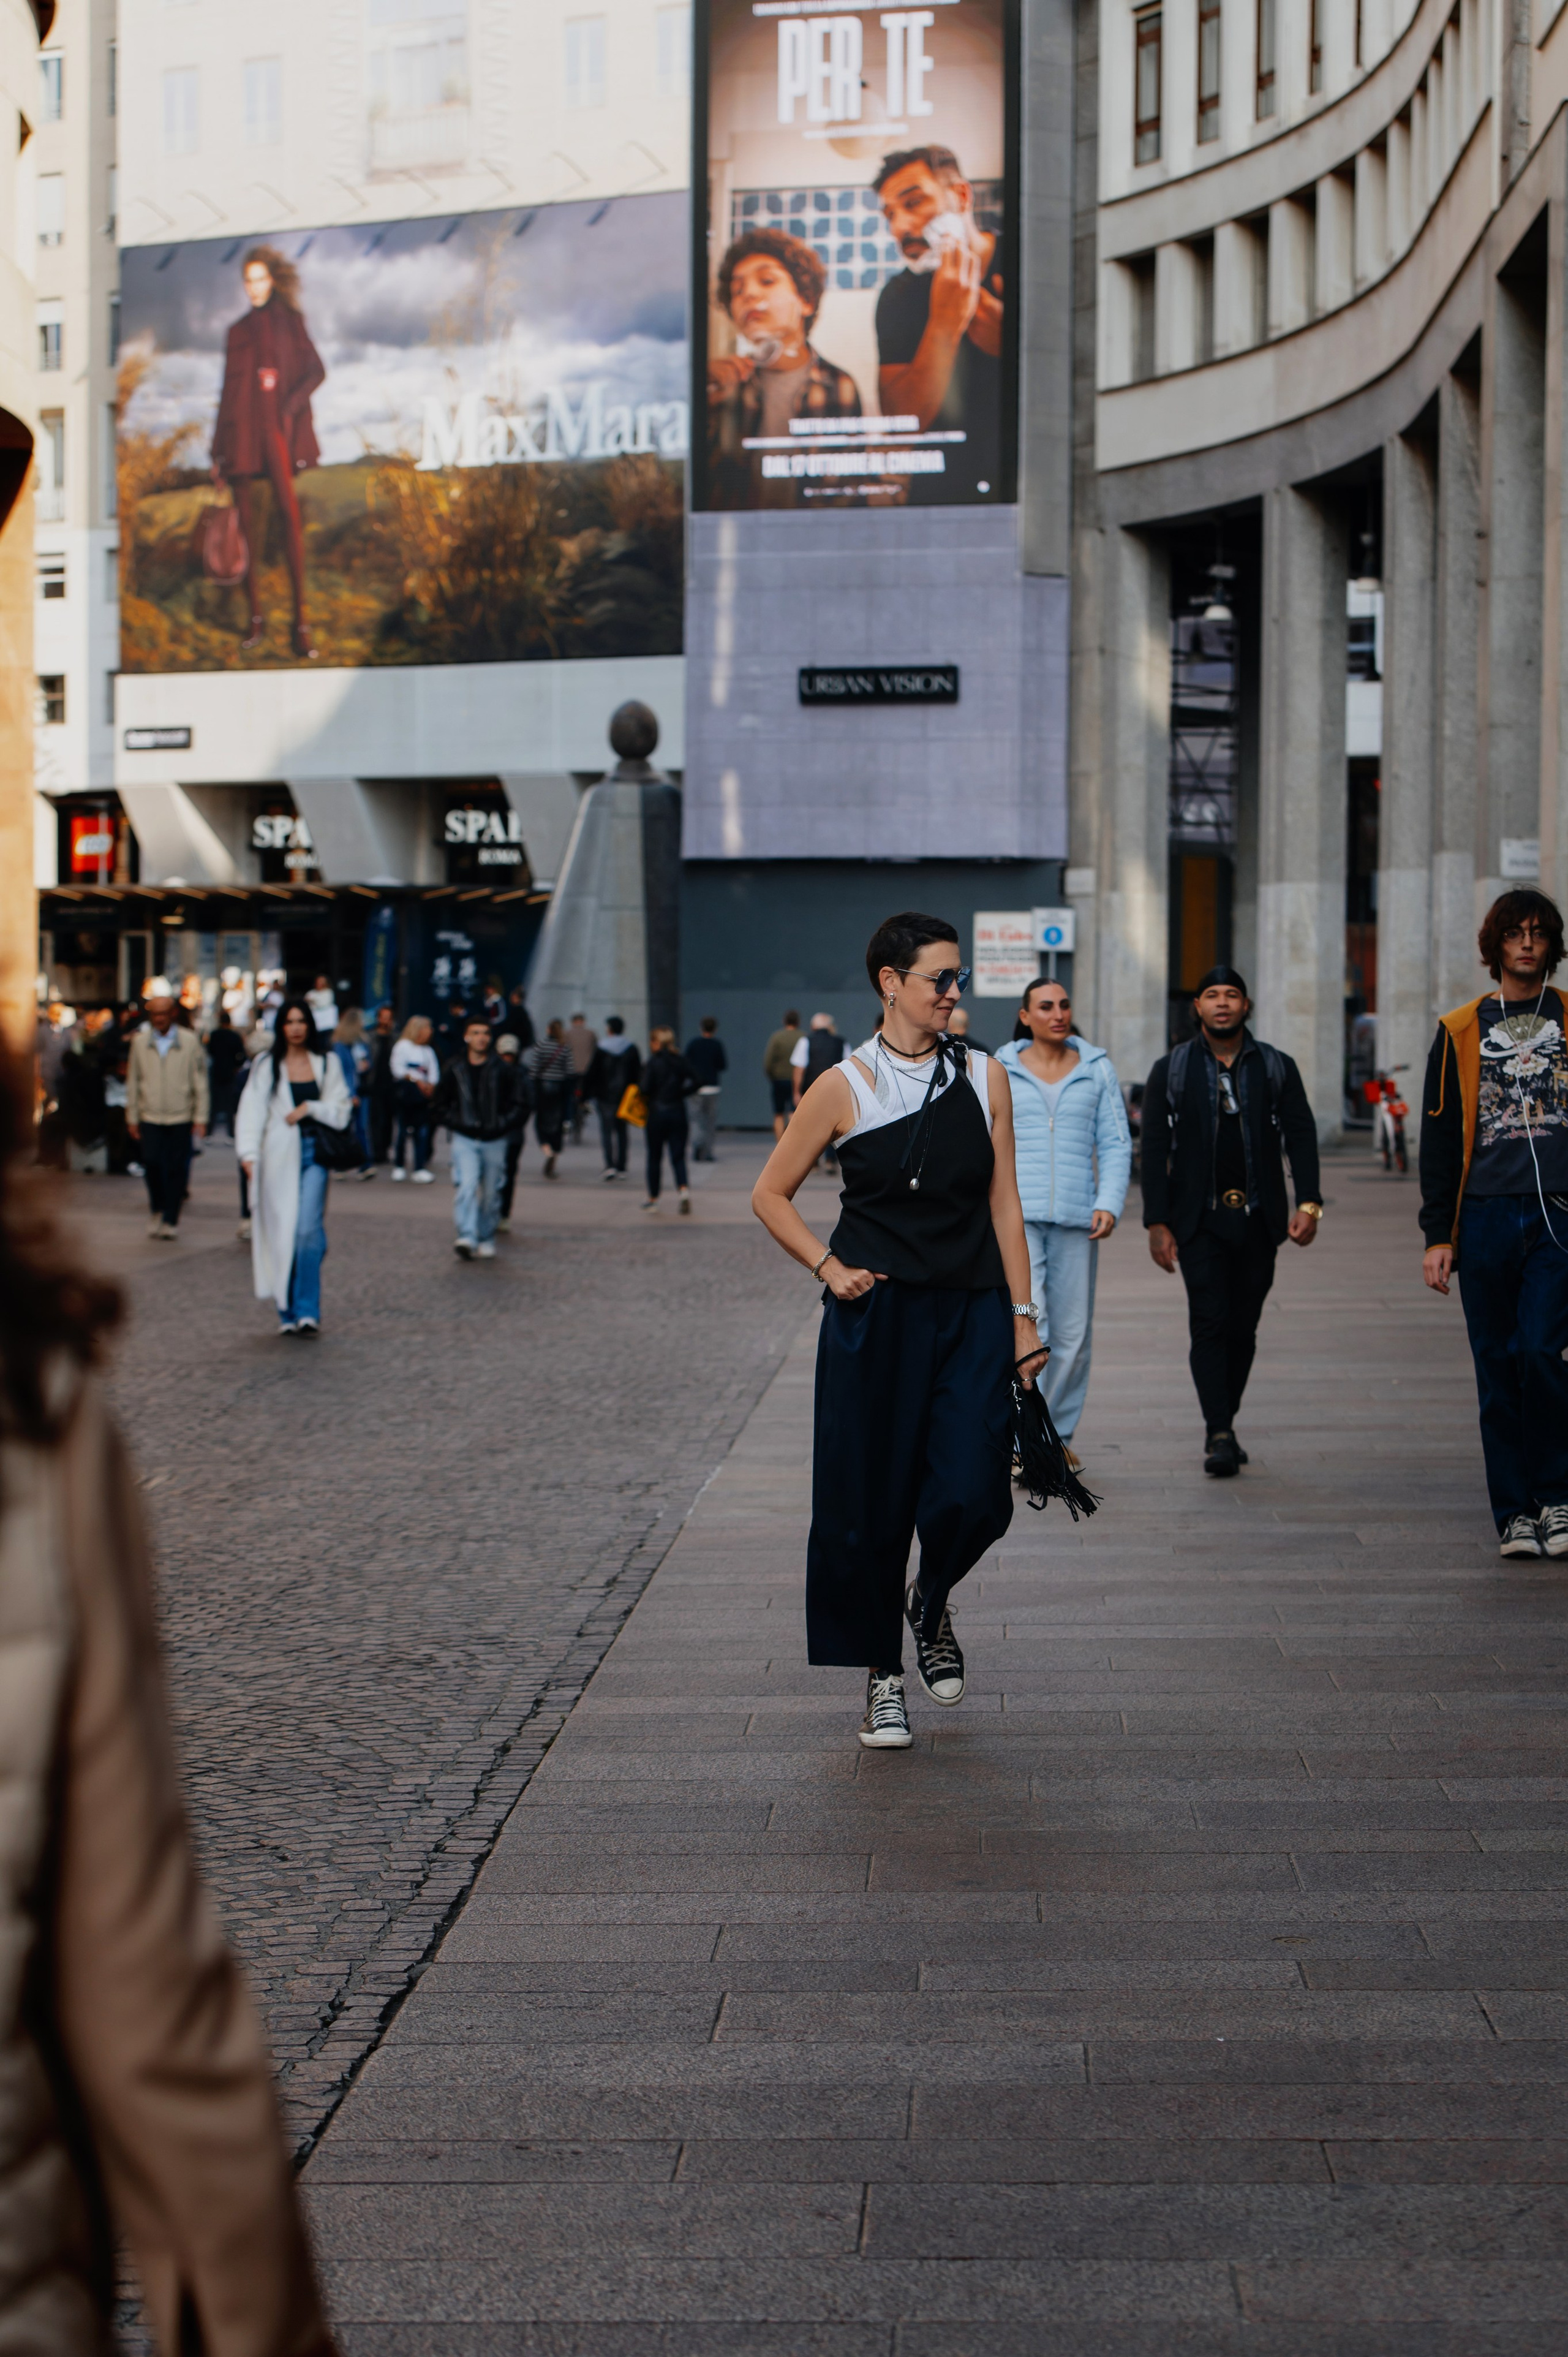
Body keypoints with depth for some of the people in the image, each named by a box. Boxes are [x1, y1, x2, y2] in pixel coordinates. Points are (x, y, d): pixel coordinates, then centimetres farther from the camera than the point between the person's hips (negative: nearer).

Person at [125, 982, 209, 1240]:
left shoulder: (190, 1042, 1)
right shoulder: (140, 1042, 5)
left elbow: (200, 1083, 4)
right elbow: (133, 1082, 10)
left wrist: (200, 1118, 1)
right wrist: (132, 1118, 8)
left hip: (181, 1118, -1)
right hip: (150, 1117, 1)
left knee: (176, 1170, -1)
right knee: (151, 1161, -14)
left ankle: (171, 1220, 13)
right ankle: (157, 1210, 11)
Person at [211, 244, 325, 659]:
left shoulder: (288, 321, 10)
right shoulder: (238, 331, 19)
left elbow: (316, 371, 4)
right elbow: (228, 390, 19)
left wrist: (292, 405, -13)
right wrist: (218, 452, 15)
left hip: (275, 426, -4)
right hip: (240, 430, 4)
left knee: (288, 511, -18)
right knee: (246, 520, -1)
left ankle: (300, 621, -22)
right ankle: (255, 617, 4)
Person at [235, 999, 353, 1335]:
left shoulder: (327, 1064, 11)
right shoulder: (266, 1066, 7)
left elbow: (341, 1110, 10)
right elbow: (252, 1111, -1)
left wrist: (310, 1108, -7)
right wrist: (249, 1154, -14)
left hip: (313, 1155, 0)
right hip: (279, 1155, 0)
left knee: (309, 1230, -16)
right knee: (282, 1234, 1)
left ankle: (307, 1310, -14)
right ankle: (287, 1312, 11)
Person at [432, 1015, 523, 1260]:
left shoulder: (503, 1071, 1)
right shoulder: (455, 1071, 3)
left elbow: (518, 1107, 5)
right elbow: (438, 1108, 10)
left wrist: (501, 1125, -8)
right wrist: (458, 1123, -2)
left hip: (495, 1141, 1)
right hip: (464, 1139, -1)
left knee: (490, 1193, 6)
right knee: (467, 1185, -18)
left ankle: (486, 1240, 19)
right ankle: (467, 1238, -26)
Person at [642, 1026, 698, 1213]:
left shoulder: (653, 1062, -10)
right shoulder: (681, 1061, 3)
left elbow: (646, 1088, -17)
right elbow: (694, 1084, 0)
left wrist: (645, 1098, 3)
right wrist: (679, 1094, 9)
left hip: (657, 1113, -3)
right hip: (678, 1112, 3)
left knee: (655, 1156, 9)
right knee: (678, 1156, 4)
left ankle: (653, 1198, 18)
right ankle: (684, 1189, -19)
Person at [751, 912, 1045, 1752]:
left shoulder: (984, 1079, 5)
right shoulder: (845, 1087, -3)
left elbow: (1004, 1205, 7)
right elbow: (771, 1194, 5)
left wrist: (1022, 1315, 3)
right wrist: (828, 1267, -6)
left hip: (972, 1313, 2)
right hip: (876, 1317, -2)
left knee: (973, 1495, -9)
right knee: (870, 1502, 2)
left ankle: (930, 1602, 24)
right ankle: (882, 1675, 19)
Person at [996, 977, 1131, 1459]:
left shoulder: (1097, 1070, 8)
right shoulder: (1000, 1071, 5)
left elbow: (1115, 1144, 7)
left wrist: (1109, 1205, -6)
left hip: (1076, 1220, 2)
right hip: (1017, 1217, -2)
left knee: (1073, 1335, 4)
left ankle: (1059, 1434, 20)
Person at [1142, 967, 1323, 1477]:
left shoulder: (1277, 1068, 8)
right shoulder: (1171, 1071, 5)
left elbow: (1301, 1135, 4)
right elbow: (1155, 1150, 3)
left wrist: (1308, 1203, -10)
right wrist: (1157, 1223, -4)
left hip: (1258, 1220, 2)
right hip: (1200, 1220, -2)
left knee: (1243, 1327, 5)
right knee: (1210, 1323, -12)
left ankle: (1222, 1425, 18)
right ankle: (1219, 1435, -15)